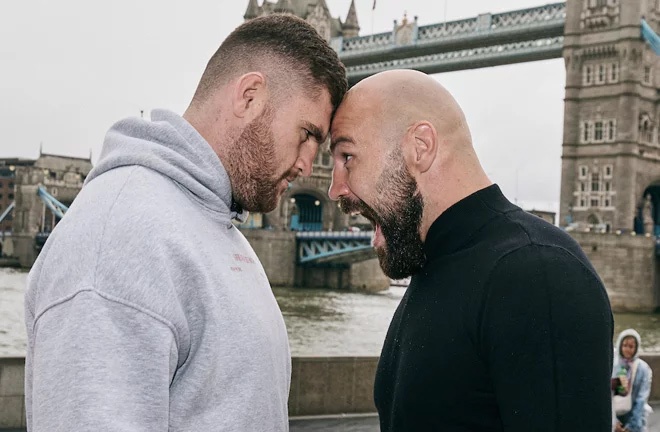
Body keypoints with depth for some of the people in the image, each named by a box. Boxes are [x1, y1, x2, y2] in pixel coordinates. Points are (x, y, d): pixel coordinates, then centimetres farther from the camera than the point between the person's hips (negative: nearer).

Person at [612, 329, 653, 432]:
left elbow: (642, 399, -6)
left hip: (636, 417, -1)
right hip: (615, 417, 1)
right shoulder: (611, 366, -2)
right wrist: (613, 421, -12)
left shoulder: (643, 368, -4)